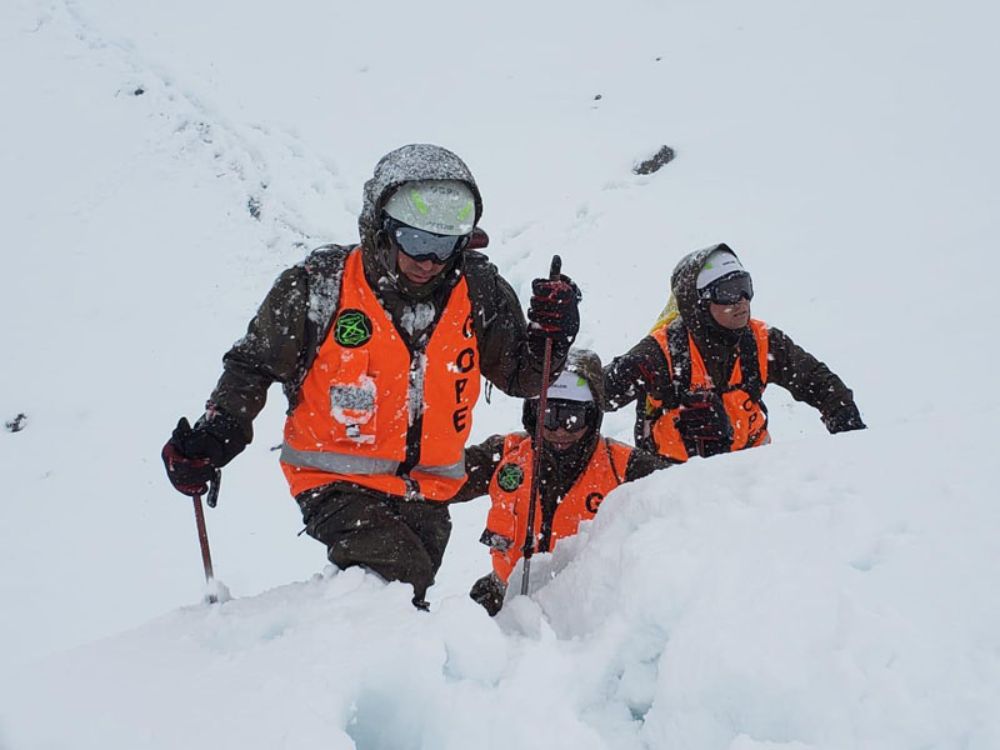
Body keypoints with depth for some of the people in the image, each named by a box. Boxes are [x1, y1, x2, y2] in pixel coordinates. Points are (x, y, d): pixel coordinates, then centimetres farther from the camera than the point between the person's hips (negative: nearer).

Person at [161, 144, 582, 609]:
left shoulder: (478, 291, -4)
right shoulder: (319, 286, -12)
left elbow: (518, 375, 7)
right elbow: (253, 365, 1)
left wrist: (548, 340, -14)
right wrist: (217, 434, -13)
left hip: (427, 491, 4)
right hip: (338, 482, -4)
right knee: (402, 579, -27)